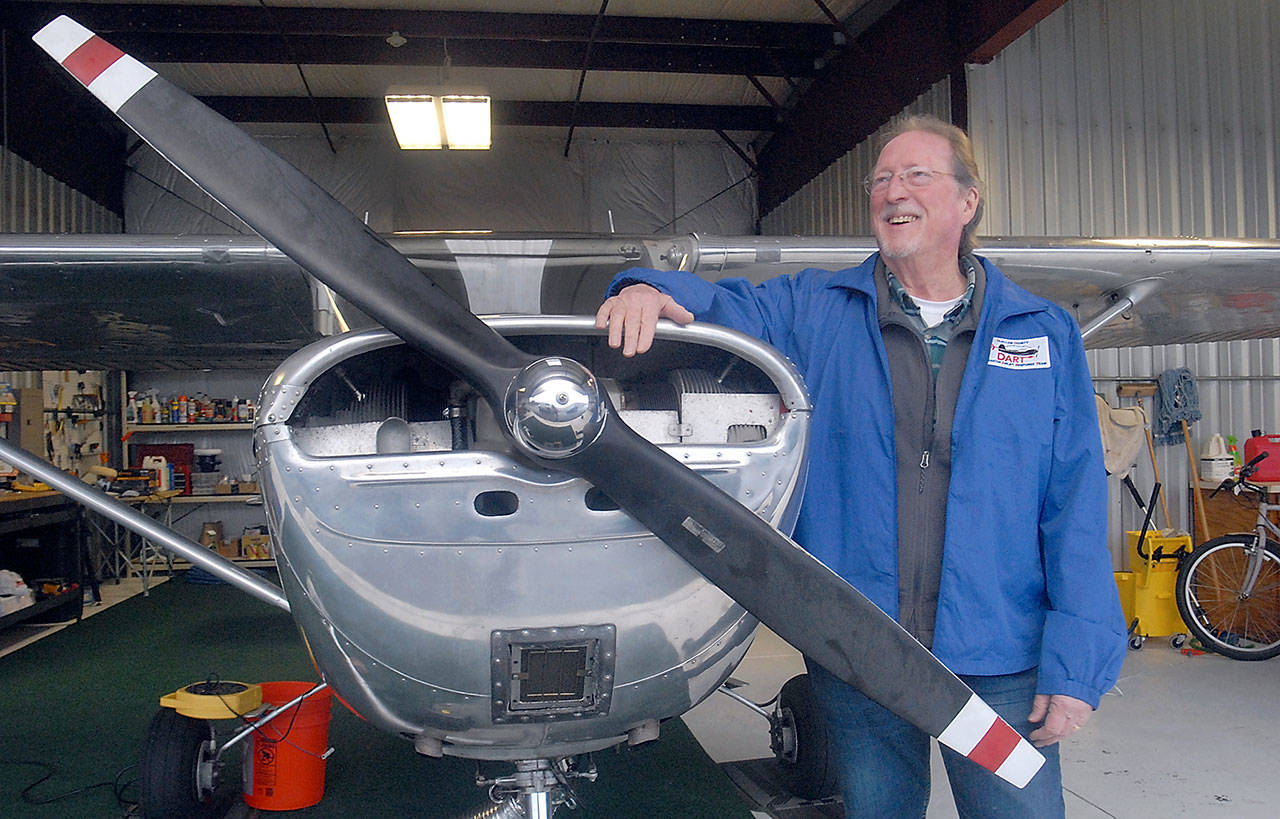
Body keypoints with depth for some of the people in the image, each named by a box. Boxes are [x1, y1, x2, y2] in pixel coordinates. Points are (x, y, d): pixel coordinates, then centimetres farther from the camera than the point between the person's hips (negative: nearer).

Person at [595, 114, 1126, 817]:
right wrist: (649, 291, -24)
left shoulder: (1045, 334, 4)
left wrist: (1076, 664, -6)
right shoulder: (814, 312, 5)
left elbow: (1076, 509, 0)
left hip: (1001, 668, 0)